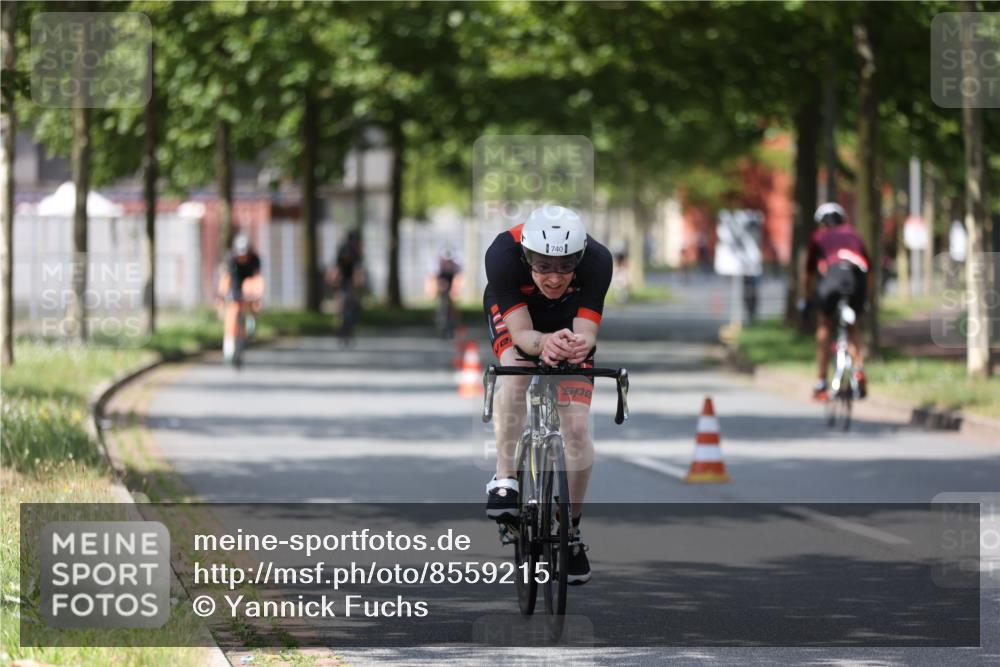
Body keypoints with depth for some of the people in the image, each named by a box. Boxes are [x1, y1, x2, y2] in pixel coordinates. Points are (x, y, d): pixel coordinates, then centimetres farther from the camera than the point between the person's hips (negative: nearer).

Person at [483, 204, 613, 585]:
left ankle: (571, 529, 9)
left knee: (577, 429, -10)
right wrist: (544, 343, -62)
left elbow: (587, 332, -37)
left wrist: (579, 345, -61)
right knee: (515, 372, -35)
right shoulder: (503, 254, -39)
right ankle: (504, 480, -22)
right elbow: (521, 333, -40)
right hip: (513, 311, -1)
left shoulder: (596, 261, -37)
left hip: (570, 320, 1)